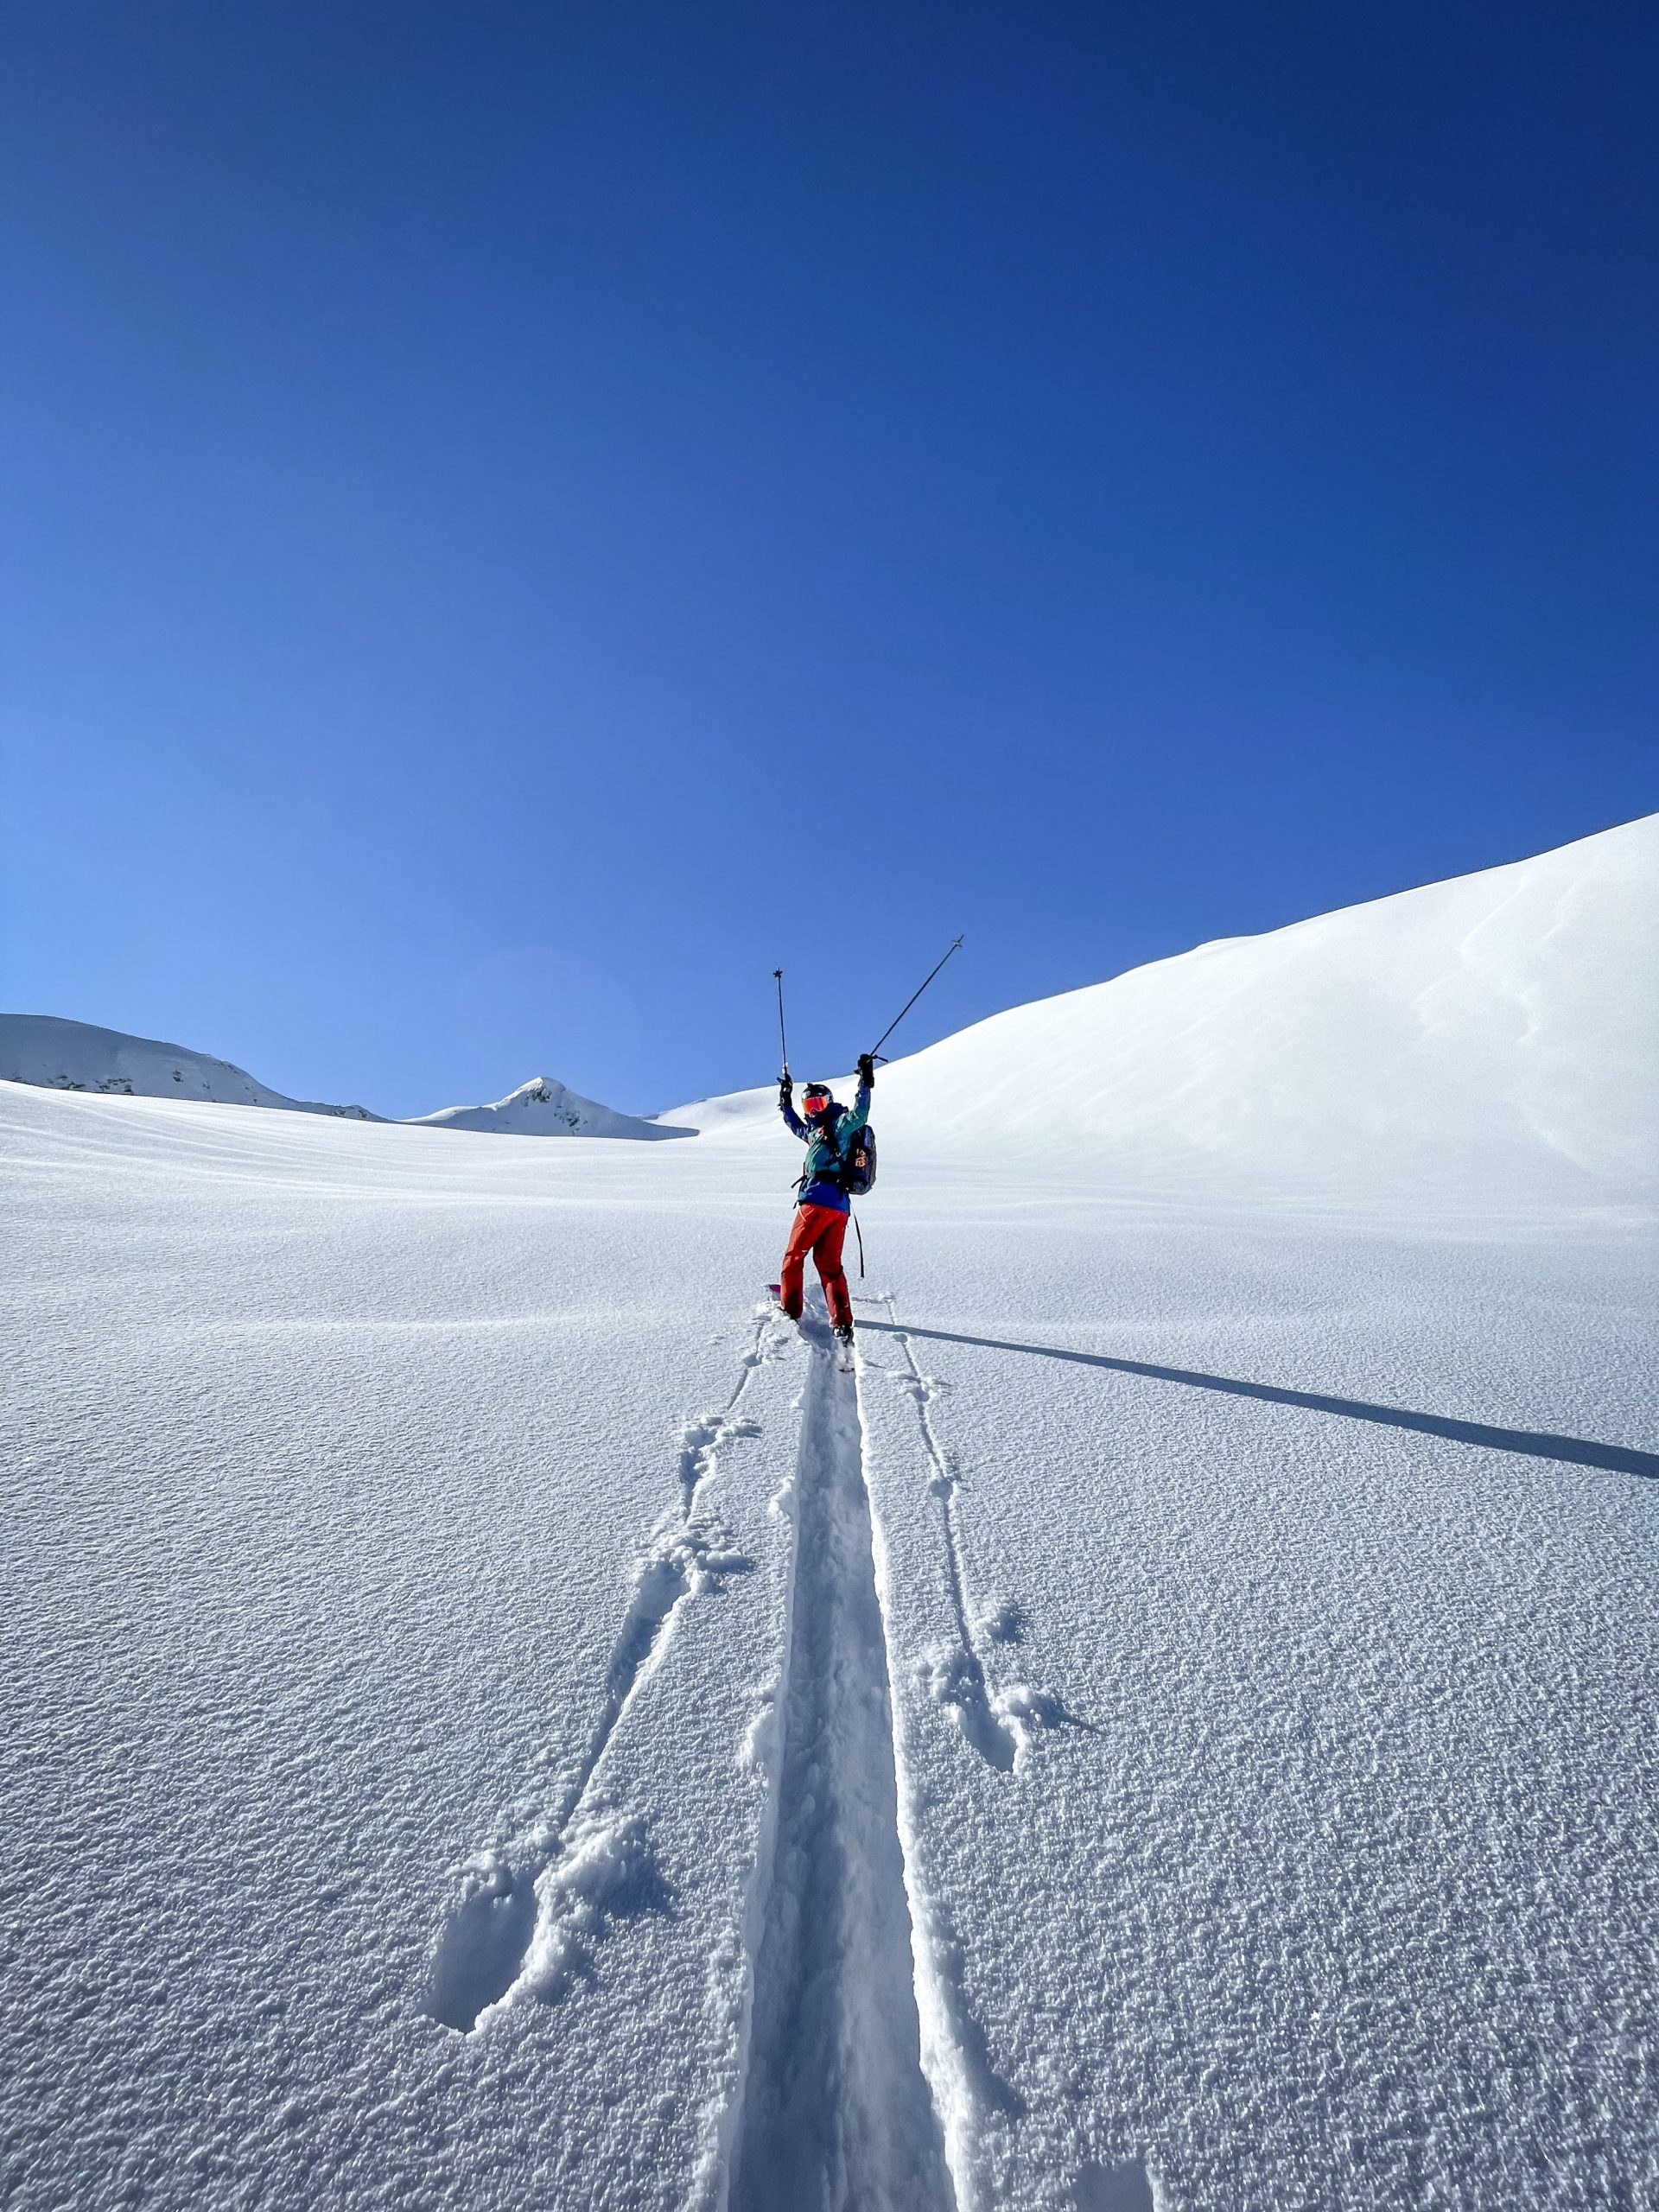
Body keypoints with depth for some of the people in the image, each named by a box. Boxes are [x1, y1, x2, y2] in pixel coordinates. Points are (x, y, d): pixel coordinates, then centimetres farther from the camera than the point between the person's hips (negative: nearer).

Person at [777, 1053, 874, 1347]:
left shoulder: (840, 1124, -1)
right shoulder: (816, 1130, 26)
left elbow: (858, 1115, -23)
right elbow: (798, 1127, 46)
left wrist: (865, 1083, -27)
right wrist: (785, 1101, 48)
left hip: (817, 1201, -9)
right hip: (839, 1206, 9)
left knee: (794, 1255, 7)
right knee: (829, 1264, 5)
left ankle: (790, 1310, 15)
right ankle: (842, 1323, -3)